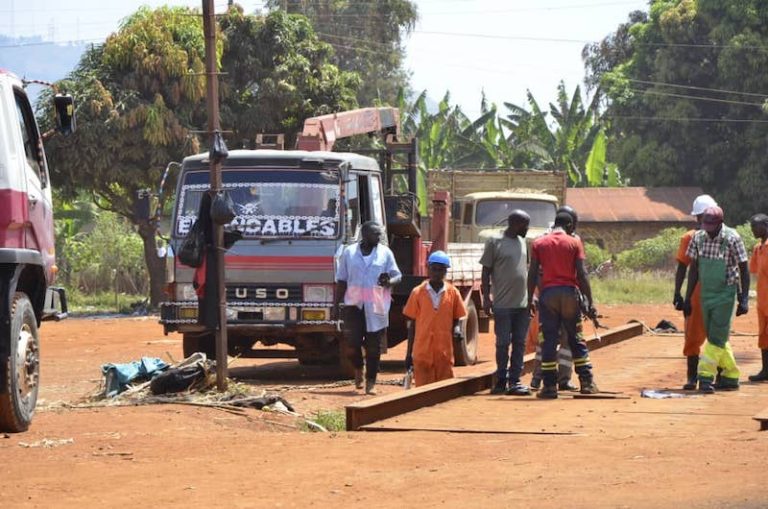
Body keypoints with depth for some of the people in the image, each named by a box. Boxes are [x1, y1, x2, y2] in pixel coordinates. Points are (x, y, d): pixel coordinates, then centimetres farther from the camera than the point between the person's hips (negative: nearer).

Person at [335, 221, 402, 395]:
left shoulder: (385, 253, 7)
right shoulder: (349, 252, 7)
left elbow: (397, 275, 7)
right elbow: (341, 280, 11)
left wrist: (389, 282, -16)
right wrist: (336, 303, 7)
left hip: (376, 307, 0)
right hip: (354, 304, 0)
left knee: (373, 345, 1)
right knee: (353, 341, -8)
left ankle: (371, 382, 8)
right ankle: (358, 368, 21)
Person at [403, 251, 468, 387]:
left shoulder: (453, 293, 4)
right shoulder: (418, 293, 3)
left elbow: (456, 319, 12)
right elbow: (412, 323, 7)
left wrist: (457, 329, -12)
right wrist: (409, 353, 7)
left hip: (444, 351, 1)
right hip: (422, 352, -1)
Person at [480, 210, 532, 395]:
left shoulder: (522, 242, 14)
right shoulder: (495, 242, -4)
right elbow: (486, 271, -3)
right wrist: (486, 297, -9)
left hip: (523, 303, 6)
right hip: (503, 303, -6)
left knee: (519, 343, 4)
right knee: (503, 343, -1)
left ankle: (515, 380, 6)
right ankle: (501, 381, 7)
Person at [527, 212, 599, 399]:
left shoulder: (538, 243, 5)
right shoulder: (574, 243, 1)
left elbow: (532, 273, 1)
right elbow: (582, 274, -4)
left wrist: (530, 299, 7)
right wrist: (590, 302, -3)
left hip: (548, 293, 0)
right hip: (569, 292, 0)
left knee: (549, 341, 2)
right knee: (576, 339, 9)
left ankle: (549, 385, -1)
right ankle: (587, 382, 8)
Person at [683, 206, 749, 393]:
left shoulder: (732, 239, -14)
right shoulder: (698, 238, 0)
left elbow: (743, 270, -9)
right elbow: (694, 269, 7)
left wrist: (744, 300, -13)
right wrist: (688, 298, 8)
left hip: (726, 294, -6)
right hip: (706, 293, 6)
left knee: (717, 337, -10)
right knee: (715, 337, 9)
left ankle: (706, 377, -12)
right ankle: (731, 376, 18)